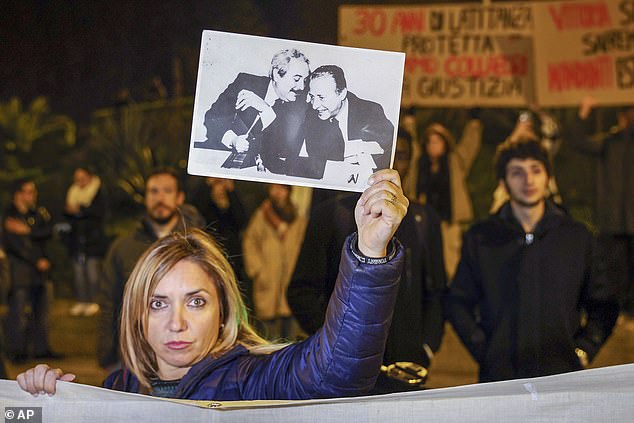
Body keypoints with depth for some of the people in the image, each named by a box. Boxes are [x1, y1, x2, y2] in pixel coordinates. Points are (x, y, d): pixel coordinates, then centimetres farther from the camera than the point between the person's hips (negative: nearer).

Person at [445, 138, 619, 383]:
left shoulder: (577, 237, 9)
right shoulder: (480, 239, 6)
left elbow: (602, 304, 15)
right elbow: (458, 302, 10)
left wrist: (583, 351, 3)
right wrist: (483, 352, -1)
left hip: (563, 374, 1)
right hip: (499, 376, -1)